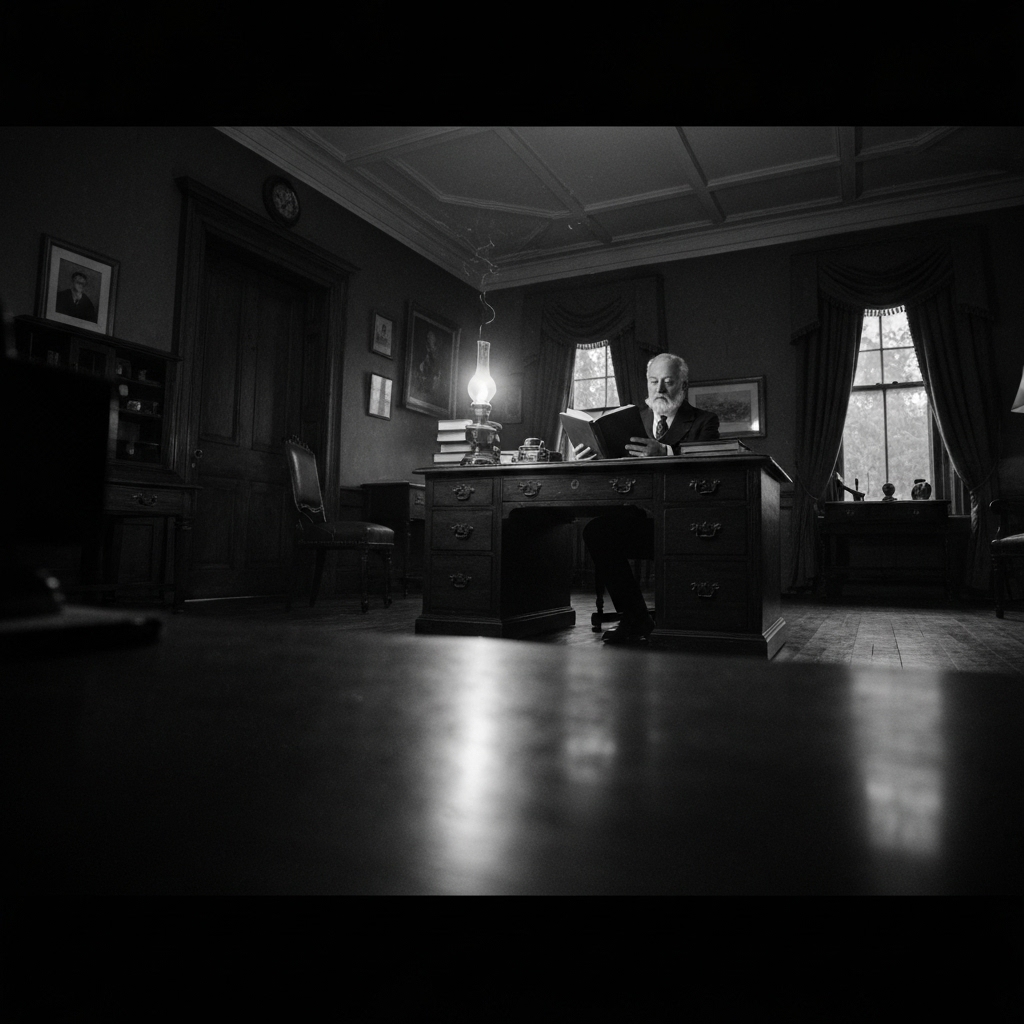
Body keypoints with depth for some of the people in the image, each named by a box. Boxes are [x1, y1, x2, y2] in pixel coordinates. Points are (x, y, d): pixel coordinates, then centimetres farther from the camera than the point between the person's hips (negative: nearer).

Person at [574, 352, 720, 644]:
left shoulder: (704, 421, 9)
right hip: (640, 518, 4)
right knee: (595, 530, -25)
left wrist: (665, 452, -32)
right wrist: (590, 456, -15)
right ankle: (635, 618, -13)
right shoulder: (635, 418, 21)